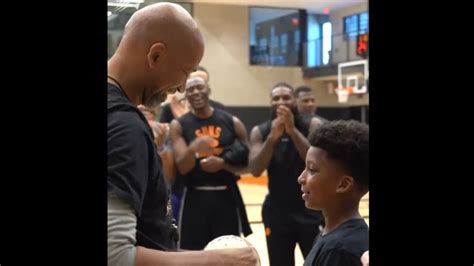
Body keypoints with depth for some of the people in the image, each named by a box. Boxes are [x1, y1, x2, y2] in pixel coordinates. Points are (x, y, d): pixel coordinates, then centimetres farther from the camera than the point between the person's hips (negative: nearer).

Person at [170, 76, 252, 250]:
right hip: (195, 198, -1)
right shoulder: (179, 125, -2)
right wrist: (193, 148, -33)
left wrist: (223, 164, -14)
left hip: (226, 196, 1)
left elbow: (248, 165, 4)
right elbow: (182, 167, -12)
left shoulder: (232, 122, 1)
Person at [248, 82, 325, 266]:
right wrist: (273, 137, -25)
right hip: (277, 211, 2)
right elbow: (255, 170, -13)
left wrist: (293, 130, -27)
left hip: (310, 208, -1)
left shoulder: (312, 125, -5)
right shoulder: (260, 131, -2)